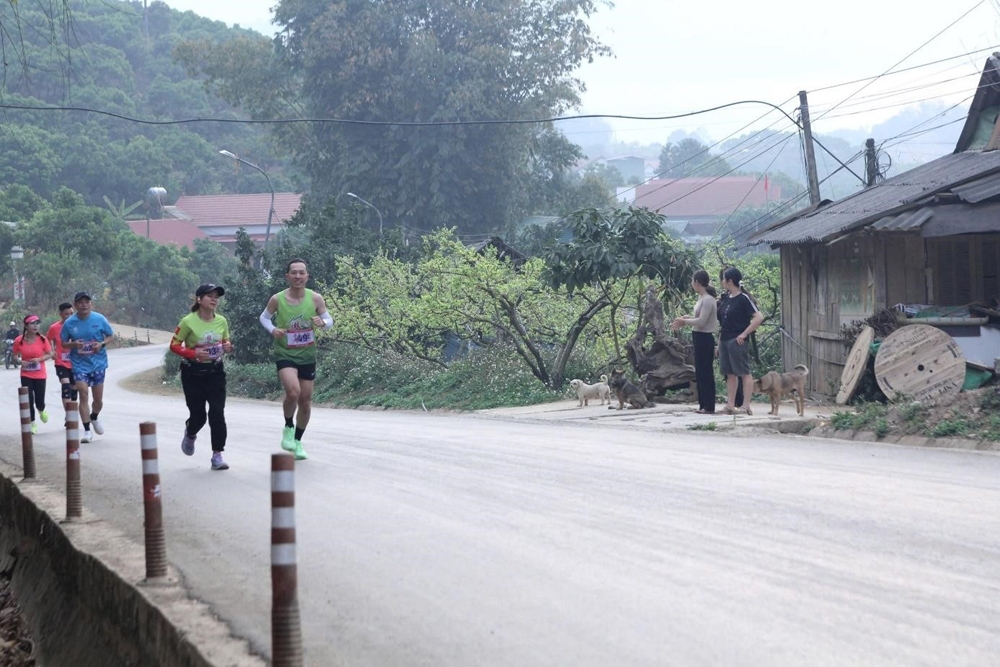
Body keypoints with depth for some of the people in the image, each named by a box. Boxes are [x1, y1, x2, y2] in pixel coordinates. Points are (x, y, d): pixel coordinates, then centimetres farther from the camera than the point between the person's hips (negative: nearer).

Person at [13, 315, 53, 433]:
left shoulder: (42, 339, -9)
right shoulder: (19, 341, -8)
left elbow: (50, 354, -1)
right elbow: (16, 355, 6)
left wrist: (39, 359, -18)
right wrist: (20, 361, -16)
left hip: (40, 375, 0)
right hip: (26, 375, 0)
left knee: (39, 401, 2)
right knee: (28, 400, -6)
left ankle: (41, 410, 39)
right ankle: (32, 423, 10)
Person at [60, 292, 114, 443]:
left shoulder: (100, 319, -5)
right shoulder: (69, 323, -4)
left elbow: (111, 336, 5)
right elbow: (64, 343, 5)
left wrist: (102, 344, -15)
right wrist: (73, 344, -17)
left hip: (98, 363, 1)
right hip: (79, 364, -1)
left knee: (98, 398, 7)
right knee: (83, 395, -12)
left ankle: (94, 417, 40)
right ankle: (87, 431, -7)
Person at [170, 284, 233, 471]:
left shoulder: (221, 321, -1)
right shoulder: (188, 322, -14)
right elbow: (174, 345, -8)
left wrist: (228, 347, -10)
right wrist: (193, 353, -23)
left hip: (215, 371, 3)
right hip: (193, 373, -3)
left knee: (217, 413, -7)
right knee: (198, 415, 2)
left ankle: (217, 455, 0)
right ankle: (190, 434, 39)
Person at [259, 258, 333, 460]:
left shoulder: (315, 298, -7)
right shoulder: (277, 299, -10)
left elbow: (329, 320, 4)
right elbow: (264, 317, 6)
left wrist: (322, 323, -19)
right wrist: (272, 330, -14)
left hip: (307, 355, 3)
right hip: (285, 354, -3)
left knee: (305, 400, 9)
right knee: (293, 392, -26)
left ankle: (297, 442, 30)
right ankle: (288, 428, 2)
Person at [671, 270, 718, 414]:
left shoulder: (708, 299, -18)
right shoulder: (702, 297, 10)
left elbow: (701, 321, -21)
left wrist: (684, 321, -11)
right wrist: (685, 319, 4)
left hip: (705, 338, -10)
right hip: (699, 338, 10)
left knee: (706, 373, -5)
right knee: (700, 373, 14)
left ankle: (709, 407, -2)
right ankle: (703, 405, 20)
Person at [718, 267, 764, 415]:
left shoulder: (743, 298, -10)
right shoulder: (726, 299, 13)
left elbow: (759, 317, -17)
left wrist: (744, 334, -17)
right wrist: (719, 342, 15)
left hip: (737, 341, -8)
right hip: (725, 341, 9)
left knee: (744, 372, -4)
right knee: (730, 374, 8)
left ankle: (746, 405, -5)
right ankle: (730, 405, 10)